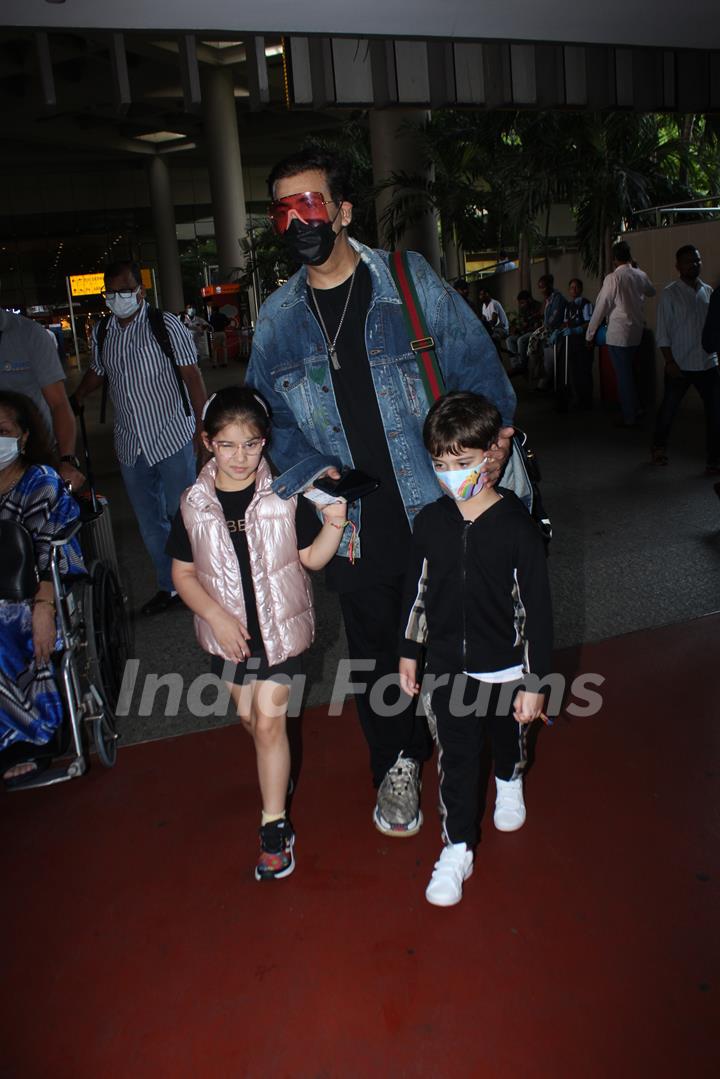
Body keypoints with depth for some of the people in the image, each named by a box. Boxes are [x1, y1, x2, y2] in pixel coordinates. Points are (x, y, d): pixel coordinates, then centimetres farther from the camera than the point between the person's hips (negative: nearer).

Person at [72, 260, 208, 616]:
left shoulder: (165, 325, -7)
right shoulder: (101, 332, 7)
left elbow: (192, 376, -7)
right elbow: (96, 372, 22)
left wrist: (202, 426, -12)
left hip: (172, 438, -5)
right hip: (130, 446, 5)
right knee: (149, 523, 13)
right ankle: (169, 586, 28)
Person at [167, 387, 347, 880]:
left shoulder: (286, 496, -12)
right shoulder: (194, 505, -8)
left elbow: (311, 558, -5)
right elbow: (184, 573, -1)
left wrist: (334, 523, -23)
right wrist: (217, 617, -13)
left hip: (281, 628, -3)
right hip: (230, 631, 3)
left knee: (269, 721, -3)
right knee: (250, 717, 19)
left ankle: (275, 825, 12)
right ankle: (279, 771, 49)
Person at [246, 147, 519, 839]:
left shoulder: (412, 283, -3)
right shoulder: (276, 320, 4)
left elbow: (477, 369, 0)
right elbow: (268, 416, 9)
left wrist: (490, 444, -15)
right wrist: (310, 469, -10)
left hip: (434, 508, -2)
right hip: (354, 524, 2)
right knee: (373, 650, 14)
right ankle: (395, 765, 37)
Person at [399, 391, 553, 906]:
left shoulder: (517, 525, -19)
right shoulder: (430, 521, -8)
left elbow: (537, 607, -14)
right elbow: (417, 589, 4)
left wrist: (536, 680, -12)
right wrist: (408, 652, 10)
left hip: (505, 667, -1)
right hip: (448, 667, 2)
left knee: (508, 736, 24)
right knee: (456, 758, 7)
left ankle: (510, 781, 57)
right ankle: (457, 849, 24)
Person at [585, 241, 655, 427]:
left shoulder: (613, 278, -13)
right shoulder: (640, 275, 5)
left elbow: (601, 307, -11)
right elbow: (651, 291, 27)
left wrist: (590, 334, -4)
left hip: (618, 333, -6)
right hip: (637, 330, 6)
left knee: (623, 375, 1)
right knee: (629, 372, 20)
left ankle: (630, 418, 8)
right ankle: (635, 408, 24)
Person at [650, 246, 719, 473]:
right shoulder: (670, 294, -4)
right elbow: (662, 332, -7)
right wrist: (670, 362, -13)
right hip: (680, 366, -4)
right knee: (668, 409, 10)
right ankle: (658, 447, 34)